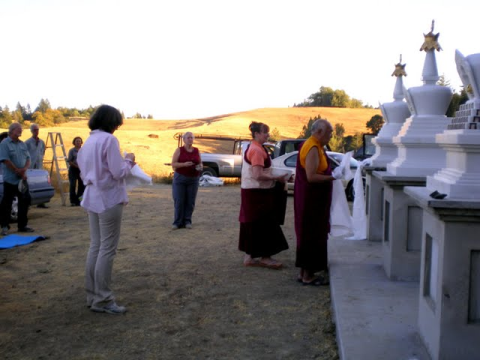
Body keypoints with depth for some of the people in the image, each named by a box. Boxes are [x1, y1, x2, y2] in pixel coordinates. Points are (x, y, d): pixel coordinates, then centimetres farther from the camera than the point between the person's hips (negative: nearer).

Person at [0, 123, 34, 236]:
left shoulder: (22, 144, 12)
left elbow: (28, 158, 10)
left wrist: (24, 169, -9)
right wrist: (18, 171, -13)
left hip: (22, 179, 6)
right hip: (10, 179, -6)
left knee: (24, 201, 8)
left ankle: (22, 225, 18)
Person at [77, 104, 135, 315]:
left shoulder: (88, 142, 12)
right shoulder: (109, 140, -13)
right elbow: (118, 172, -17)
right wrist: (129, 161, 3)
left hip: (92, 198, 9)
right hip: (109, 199, -8)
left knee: (96, 247, 13)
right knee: (107, 249, -3)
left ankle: (93, 296, 19)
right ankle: (102, 300, 2)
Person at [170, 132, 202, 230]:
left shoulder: (196, 151, 8)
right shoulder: (179, 150, -1)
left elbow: (200, 163, 14)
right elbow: (173, 164, -6)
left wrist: (200, 167, -10)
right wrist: (184, 164, -21)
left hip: (193, 179, 2)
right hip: (180, 178, -2)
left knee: (190, 201, 0)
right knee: (179, 201, -4)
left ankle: (187, 221, 9)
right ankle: (177, 222, 3)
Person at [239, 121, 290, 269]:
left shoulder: (252, 148, 14)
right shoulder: (257, 150, -18)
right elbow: (258, 175, -25)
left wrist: (274, 176, 13)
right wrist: (278, 178, -17)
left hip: (253, 192, 10)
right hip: (257, 193, -10)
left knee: (253, 225, 13)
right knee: (263, 225, -2)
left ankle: (249, 256, 18)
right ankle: (264, 257, 6)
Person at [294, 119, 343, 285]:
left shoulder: (312, 145, 13)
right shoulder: (313, 149, -19)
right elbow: (311, 176, -25)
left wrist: (330, 174, 9)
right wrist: (332, 177, -17)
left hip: (311, 199, 10)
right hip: (312, 201, -10)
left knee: (308, 234, 15)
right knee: (312, 236, -2)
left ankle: (304, 272, 24)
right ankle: (308, 276, 6)